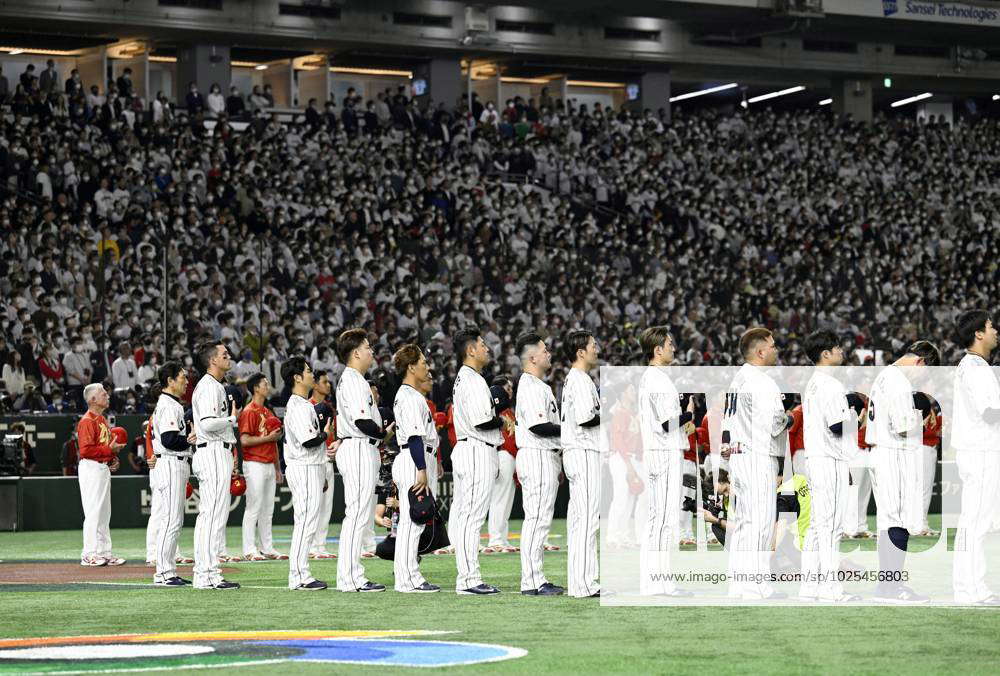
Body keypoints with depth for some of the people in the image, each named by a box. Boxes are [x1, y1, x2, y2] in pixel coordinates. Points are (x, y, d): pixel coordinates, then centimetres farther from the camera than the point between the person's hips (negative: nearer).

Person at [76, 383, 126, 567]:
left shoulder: (102, 420, 17)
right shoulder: (87, 421, -13)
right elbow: (86, 449, -22)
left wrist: (114, 458, 10)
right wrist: (110, 450, -19)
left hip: (104, 468, 10)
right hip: (91, 468, -10)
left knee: (105, 512, 12)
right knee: (93, 512, -9)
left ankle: (105, 552, 17)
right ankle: (89, 554, -7)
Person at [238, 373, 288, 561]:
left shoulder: (268, 412, 18)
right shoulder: (249, 412, -10)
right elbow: (245, 440, -19)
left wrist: (278, 468, 21)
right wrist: (268, 438, -15)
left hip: (269, 465, 9)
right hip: (255, 465, -9)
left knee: (268, 510, 10)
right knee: (253, 508, -7)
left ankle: (267, 548, 14)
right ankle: (249, 550, -5)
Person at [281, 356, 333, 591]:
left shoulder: (299, 404, 18)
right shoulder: (299, 406, -15)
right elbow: (308, 440, -24)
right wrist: (325, 433, -6)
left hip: (310, 468, 11)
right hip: (305, 469, -11)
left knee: (305, 523, 11)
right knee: (306, 521, -11)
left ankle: (300, 576, 13)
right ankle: (299, 577, -11)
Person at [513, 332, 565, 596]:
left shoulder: (539, 385, 19)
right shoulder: (530, 386, -14)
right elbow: (538, 426, -22)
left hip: (546, 456, 11)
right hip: (537, 456, -11)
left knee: (540, 519, 12)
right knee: (537, 518, -10)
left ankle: (535, 579, 15)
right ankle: (531, 582, -10)